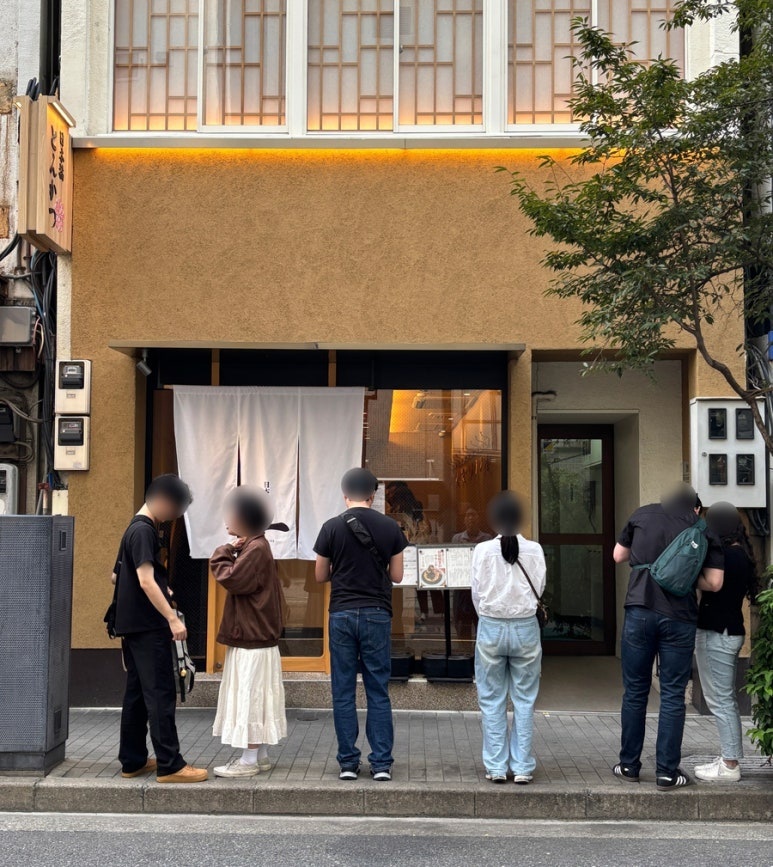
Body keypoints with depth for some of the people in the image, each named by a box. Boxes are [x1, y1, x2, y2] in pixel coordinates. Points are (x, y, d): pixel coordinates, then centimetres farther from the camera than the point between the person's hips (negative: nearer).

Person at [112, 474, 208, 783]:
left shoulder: (136, 528, 16)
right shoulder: (144, 531, -15)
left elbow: (117, 577, 24)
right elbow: (146, 581, -23)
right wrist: (172, 618, -26)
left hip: (133, 626, 10)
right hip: (148, 627, -10)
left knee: (137, 693, 12)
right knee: (161, 695, -8)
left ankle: (132, 761, 17)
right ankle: (169, 765, -6)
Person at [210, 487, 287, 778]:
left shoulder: (256, 549, -18)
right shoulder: (254, 547, 15)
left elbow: (231, 579, -24)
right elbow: (239, 580, 13)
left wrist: (223, 554, -9)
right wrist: (230, 553, 1)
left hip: (252, 642, -11)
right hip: (255, 637, 11)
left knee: (249, 697, -4)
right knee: (256, 698, 15)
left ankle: (249, 762, 2)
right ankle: (260, 755, 23)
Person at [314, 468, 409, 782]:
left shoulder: (332, 528, -3)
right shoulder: (390, 527, 0)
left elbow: (320, 575, 4)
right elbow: (397, 575, 6)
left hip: (342, 614, -1)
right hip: (377, 614, 1)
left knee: (343, 692, 6)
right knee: (378, 692, 6)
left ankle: (348, 762, 9)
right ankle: (381, 763, 6)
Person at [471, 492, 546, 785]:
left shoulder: (483, 551, -7)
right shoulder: (534, 550, -5)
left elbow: (477, 592, -1)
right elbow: (539, 589, 1)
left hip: (491, 628, -1)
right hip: (526, 628, 1)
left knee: (492, 700, 8)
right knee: (524, 700, 8)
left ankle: (496, 766, 11)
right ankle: (522, 767, 9)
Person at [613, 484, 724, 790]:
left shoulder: (642, 515, 9)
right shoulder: (704, 531, 5)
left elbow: (618, 555, 19)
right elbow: (714, 582, 0)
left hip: (640, 610, 1)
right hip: (679, 618, -1)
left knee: (635, 691, 11)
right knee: (673, 696, 5)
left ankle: (629, 765, 18)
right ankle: (667, 772, 7)